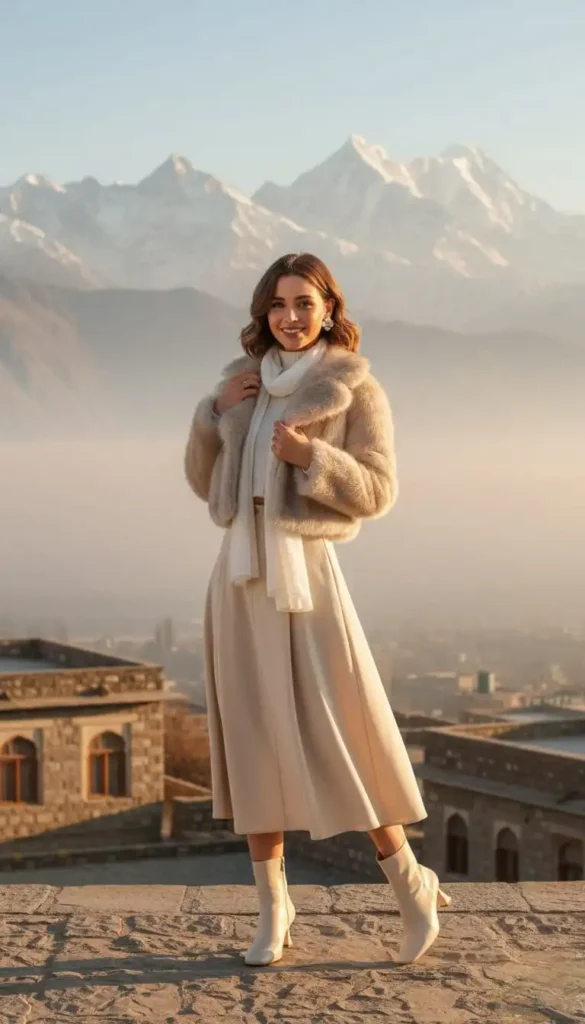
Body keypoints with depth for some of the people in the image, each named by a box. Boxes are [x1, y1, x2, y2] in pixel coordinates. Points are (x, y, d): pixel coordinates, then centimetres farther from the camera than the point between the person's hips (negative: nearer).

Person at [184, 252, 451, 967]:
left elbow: (377, 492, -5)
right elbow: (203, 481, 15)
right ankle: (272, 908, 14)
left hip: (306, 572, -5)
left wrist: (311, 457, -20)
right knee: (251, 739, 5)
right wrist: (216, 412, 0)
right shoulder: (244, 382, 13)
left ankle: (412, 887, 12)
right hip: (238, 573, 5)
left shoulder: (355, 389, -1)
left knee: (342, 734, -6)